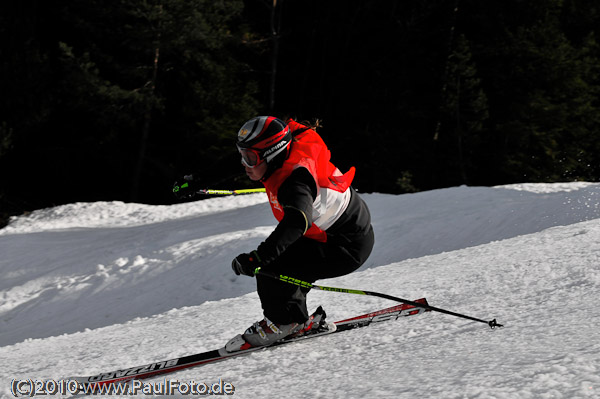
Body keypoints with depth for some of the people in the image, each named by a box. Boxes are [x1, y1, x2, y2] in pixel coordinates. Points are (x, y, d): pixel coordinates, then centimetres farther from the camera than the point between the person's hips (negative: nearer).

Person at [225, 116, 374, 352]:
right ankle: (298, 320, 18)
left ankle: (281, 323, 0)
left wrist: (258, 257, -61)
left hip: (347, 248, -11)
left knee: (270, 267, -19)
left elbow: (297, 221, -52)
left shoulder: (293, 181, -34)